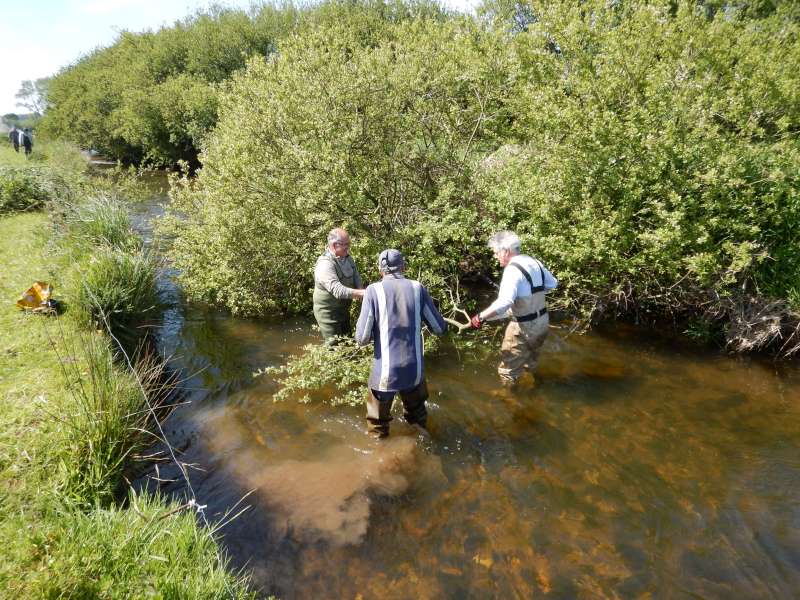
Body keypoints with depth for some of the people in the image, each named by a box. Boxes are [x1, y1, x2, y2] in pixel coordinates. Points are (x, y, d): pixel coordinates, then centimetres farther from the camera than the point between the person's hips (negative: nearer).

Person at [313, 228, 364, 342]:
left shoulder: (347, 257, 0)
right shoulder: (325, 264, -29)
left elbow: (356, 276, 8)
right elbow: (338, 290, -40)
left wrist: (360, 290, -15)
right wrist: (363, 293, -47)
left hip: (344, 310, 9)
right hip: (328, 312, -8)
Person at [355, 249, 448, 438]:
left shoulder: (374, 290, -10)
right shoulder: (418, 288, -4)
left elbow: (362, 338, -12)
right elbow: (440, 328, 2)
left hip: (385, 371, -3)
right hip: (414, 369, 3)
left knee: (378, 426, 18)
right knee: (418, 418, 28)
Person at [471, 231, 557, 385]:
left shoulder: (513, 269, -24)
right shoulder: (534, 262, 3)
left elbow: (503, 303, -38)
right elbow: (552, 283, 18)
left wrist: (480, 317, -32)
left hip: (524, 327, -9)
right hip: (542, 321, 9)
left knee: (508, 368, 6)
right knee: (530, 362, 30)